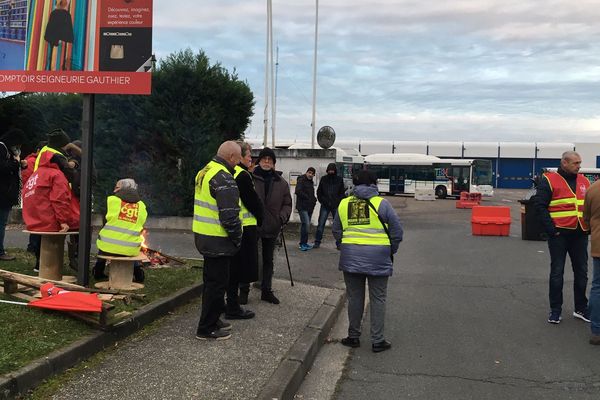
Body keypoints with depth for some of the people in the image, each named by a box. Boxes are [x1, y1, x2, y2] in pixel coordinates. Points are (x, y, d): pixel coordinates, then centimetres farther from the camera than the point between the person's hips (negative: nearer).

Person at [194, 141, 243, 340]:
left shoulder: (205, 171, 12)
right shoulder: (224, 178, -20)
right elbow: (229, 216, -24)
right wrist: (237, 239, -10)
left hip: (203, 235, 10)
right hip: (218, 241, -10)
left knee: (212, 280, 20)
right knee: (217, 283, 1)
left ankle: (211, 320, 32)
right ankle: (207, 329, 9)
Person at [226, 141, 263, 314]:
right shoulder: (243, 176, -14)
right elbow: (253, 202, -13)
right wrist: (260, 219, 3)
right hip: (245, 227, -9)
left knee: (232, 266, 15)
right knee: (240, 266, -2)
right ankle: (233, 308, 4)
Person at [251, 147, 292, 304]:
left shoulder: (281, 183, 4)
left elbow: (287, 203, 10)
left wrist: (283, 217, -6)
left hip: (272, 227, 4)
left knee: (268, 260, 15)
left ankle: (266, 290, 27)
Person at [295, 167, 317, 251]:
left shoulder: (311, 182, 19)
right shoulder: (301, 180, -7)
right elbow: (298, 191, -19)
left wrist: (314, 199, 5)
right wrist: (308, 198, -16)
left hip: (309, 207, 9)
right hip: (302, 206, -9)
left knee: (306, 225, 13)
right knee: (306, 224, -16)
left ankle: (304, 243, 21)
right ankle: (303, 244, -11)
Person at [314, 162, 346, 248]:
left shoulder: (339, 179, 6)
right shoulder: (323, 179, 8)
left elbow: (342, 193, 6)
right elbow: (319, 192, 11)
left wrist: (338, 202, -8)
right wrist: (322, 201, -3)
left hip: (336, 206, 0)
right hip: (325, 206, 0)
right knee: (321, 224, -2)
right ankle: (317, 242, 4)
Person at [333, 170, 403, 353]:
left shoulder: (344, 204, 4)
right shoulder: (381, 203, -6)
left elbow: (336, 232, 12)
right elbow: (397, 231, -2)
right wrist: (391, 251, 12)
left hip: (351, 257, 3)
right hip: (378, 258, -3)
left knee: (355, 297, 13)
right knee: (378, 299, 7)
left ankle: (354, 337, 21)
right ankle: (377, 341, 11)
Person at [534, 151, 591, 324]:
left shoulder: (584, 181, 12)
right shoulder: (549, 180, -4)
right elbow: (540, 205, -9)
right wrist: (551, 229, -14)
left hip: (580, 235, 5)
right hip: (559, 234, -5)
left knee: (581, 272, 11)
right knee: (557, 272, 3)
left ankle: (581, 308, 23)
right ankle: (555, 310, 12)